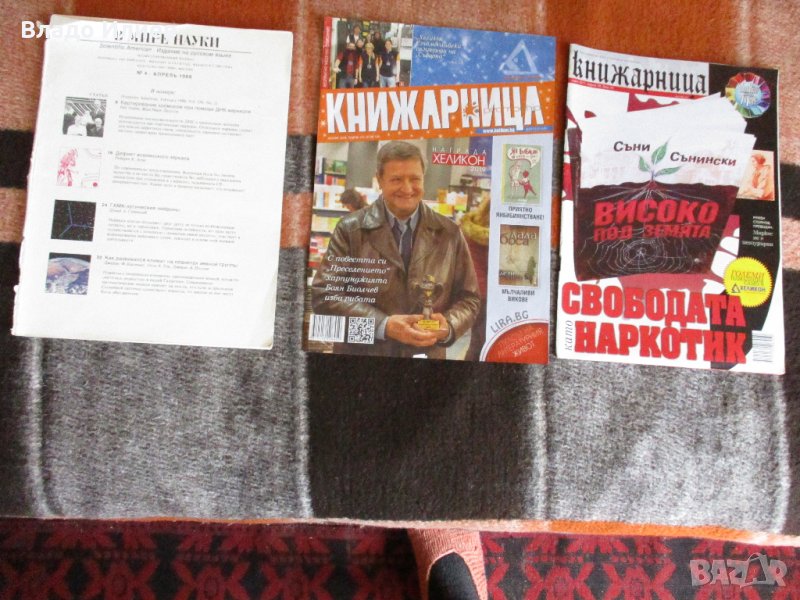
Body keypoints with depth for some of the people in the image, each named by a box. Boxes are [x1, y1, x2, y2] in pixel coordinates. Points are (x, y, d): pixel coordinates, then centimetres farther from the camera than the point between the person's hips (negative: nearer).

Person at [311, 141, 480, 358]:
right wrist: (382, 325, -17)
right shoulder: (351, 229, -2)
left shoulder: (449, 234, 4)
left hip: (427, 358, 1)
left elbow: (468, 298, 8)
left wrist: (448, 327, -13)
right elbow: (324, 294, -7)